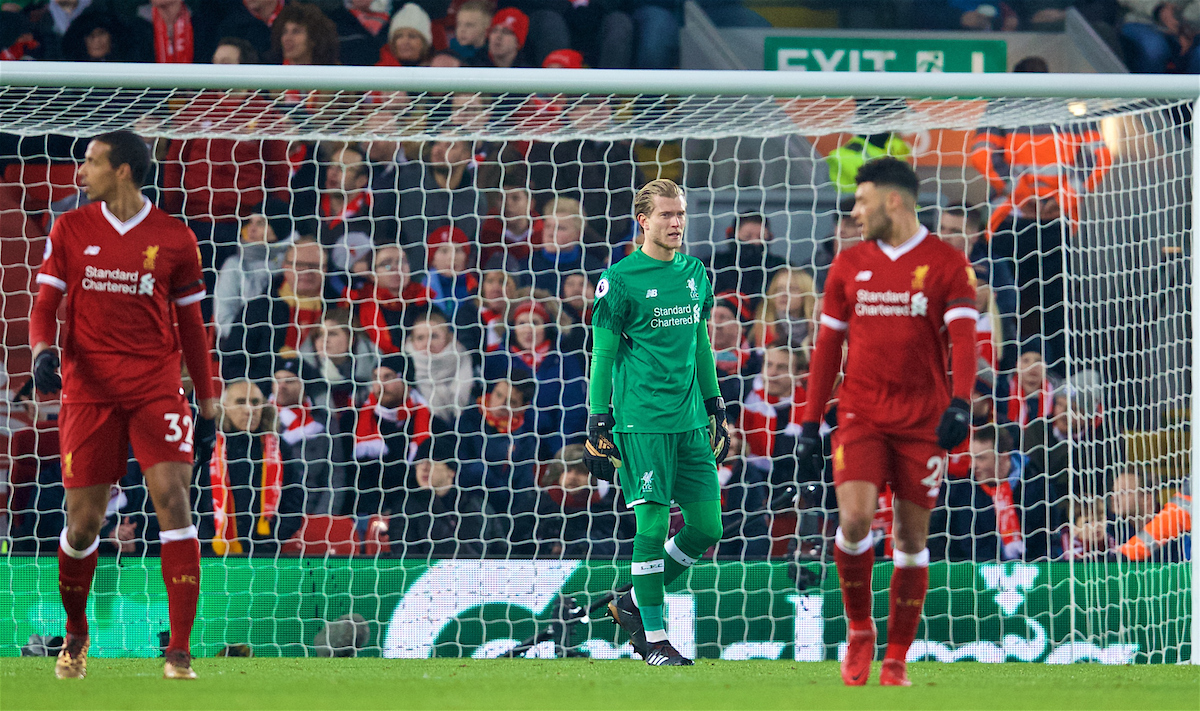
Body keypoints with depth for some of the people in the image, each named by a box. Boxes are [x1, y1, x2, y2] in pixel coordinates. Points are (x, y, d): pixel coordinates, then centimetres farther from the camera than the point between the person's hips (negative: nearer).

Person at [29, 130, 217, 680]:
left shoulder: (175, 239, 3)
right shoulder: (70, 230, 6)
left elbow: (190, 323, 12)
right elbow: (45, 305, 7)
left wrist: (206, 396, 12)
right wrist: (43, 351, -14)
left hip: (157, 386, -1)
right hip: (89, 387, 1)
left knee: (172, 498, -15)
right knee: (84, 521, 0)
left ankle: (179, 652, -14)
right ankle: (75, 635, 26)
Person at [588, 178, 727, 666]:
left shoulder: (695, 273, 13)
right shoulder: (620, 280, -5)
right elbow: (602, 355, -4)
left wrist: (715, 407, 21)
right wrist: (598, 422, -8)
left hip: (690, 421, 6)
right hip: (642, 421, -6)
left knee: (706, 526, 4)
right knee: (653, 522, -7)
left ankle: (631, 605, 21)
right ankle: (654, 637, 2)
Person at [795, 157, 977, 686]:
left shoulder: (947, 264, -1)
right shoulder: (849, 265, 9)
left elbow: (963, 338, -10)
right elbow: (828, 346, 12)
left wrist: (959, 404, -26)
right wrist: (810, 425, 9)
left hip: (923, 422, -1)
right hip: (860, 417, 1)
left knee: (912, 536, 2)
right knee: (855, 518, -17)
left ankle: (896, 659, 12)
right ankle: (859, 630, 3)